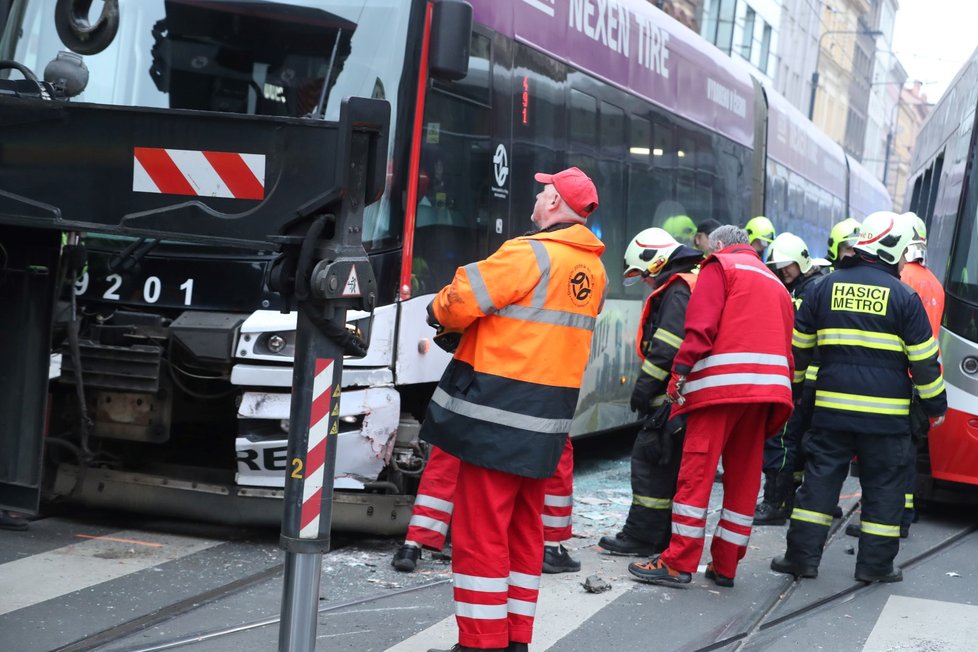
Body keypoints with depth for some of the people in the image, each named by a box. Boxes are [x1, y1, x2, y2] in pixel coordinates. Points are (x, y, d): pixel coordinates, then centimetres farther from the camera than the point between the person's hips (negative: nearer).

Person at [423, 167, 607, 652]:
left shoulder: (531, 254, -14)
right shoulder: (593, 270, 11)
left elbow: (458, 305, -14)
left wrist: (439, 311, 8)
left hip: (499, 410, -8)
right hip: (547, 417, 8)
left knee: (480, 530, -2)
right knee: (523, 530, 15)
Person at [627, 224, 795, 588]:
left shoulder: (720, 265, 8)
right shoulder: (775, 283, 27)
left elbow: (701, 325, -8)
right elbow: (785, 343, 19)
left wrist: (681, 369, -11)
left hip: (722, 381, -7)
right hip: (768, 384, 7)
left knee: (696, 471, -5)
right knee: (744, 477, 9)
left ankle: (678, 563, -7)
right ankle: (725, 566, 12)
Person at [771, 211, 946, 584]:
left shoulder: (826, 287, 5)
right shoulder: (903, 297, -5)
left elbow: (799, 346, 10)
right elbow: (923, 358, -2)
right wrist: (936, 403, 9)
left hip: (832, 406, 3)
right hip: (885, 411, -3)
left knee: (820, 479, 7)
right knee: (883, 486, 7)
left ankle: (802, 556, 6)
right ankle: (875, 564, 9)